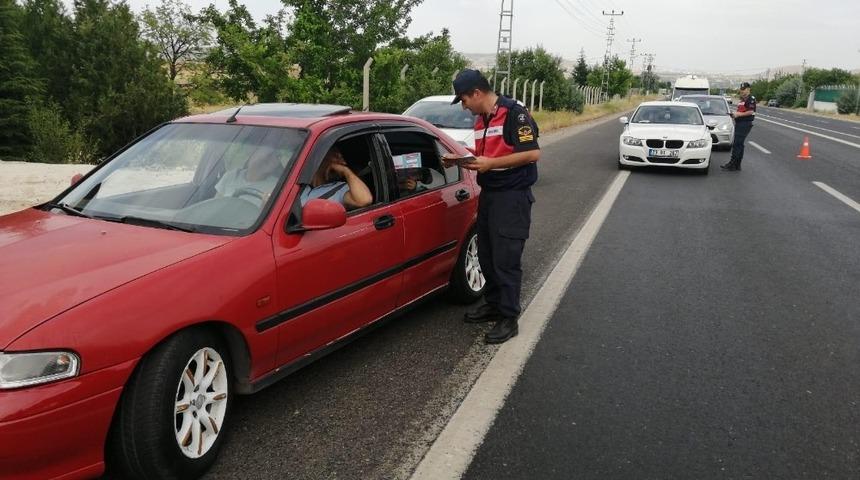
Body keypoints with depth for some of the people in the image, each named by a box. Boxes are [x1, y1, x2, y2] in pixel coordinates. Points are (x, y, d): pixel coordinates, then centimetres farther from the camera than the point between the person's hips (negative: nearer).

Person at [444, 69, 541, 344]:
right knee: (487, 255, 14)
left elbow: (533, 153, -20)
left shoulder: (514, 114, -14)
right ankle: (493, 304, 28)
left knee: (506, 259, -6)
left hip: (512, 197, -9)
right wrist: (462, 160, 5)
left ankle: (509, 318, 3)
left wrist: (491, 163, -22)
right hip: (488, 195, 9)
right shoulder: (481, 120, 13)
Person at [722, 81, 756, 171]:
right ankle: (737, 165, 15)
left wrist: (739, 114, -16)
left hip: (745, 124, -10)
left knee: (737, 144, -14)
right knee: (739, 144, 11)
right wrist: (735, 114, 11)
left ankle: (732, 164, -15)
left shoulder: (751, 99, -10)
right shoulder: (742, 99, 21)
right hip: (739, 124, 10)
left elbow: (751, 112, -19)